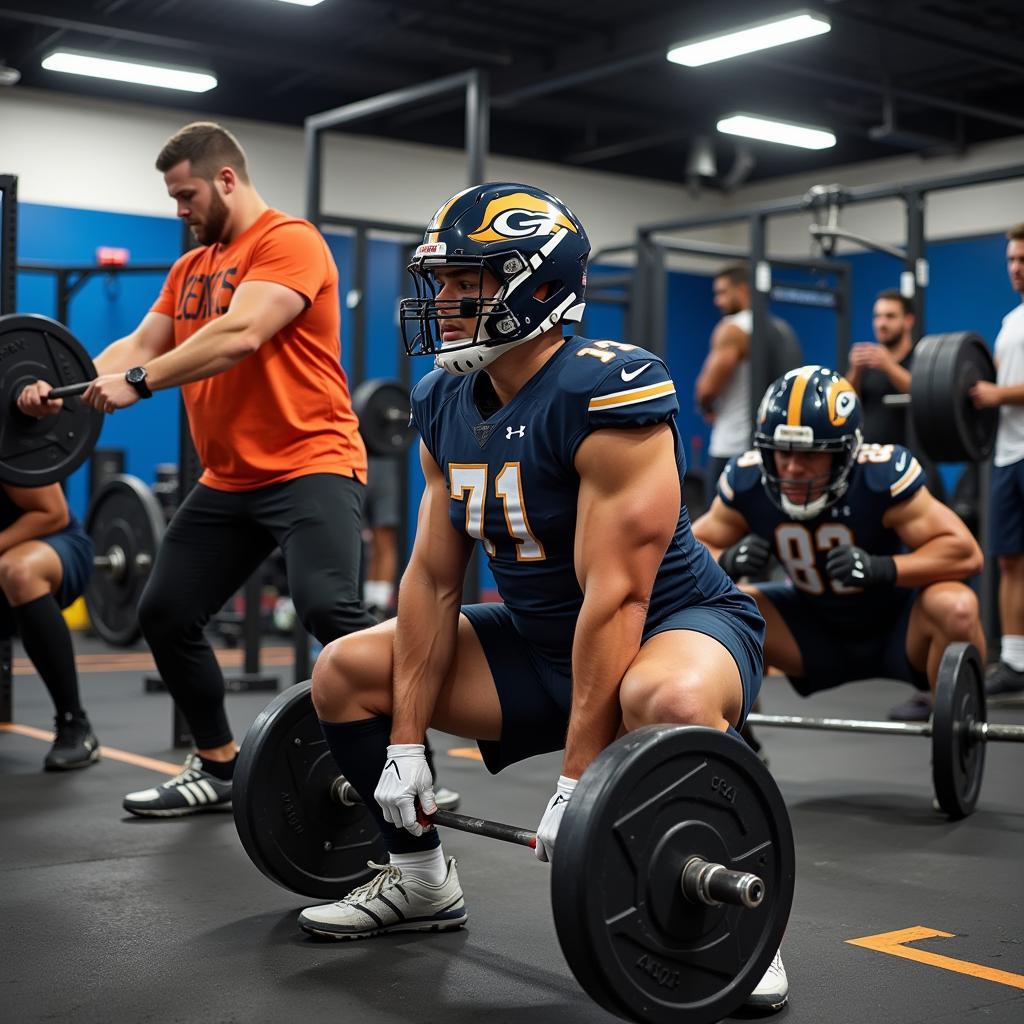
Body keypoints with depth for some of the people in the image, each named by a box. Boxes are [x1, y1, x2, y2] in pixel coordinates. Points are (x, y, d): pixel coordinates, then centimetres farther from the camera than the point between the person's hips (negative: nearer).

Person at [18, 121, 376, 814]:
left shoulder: (289, 242, -10)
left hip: (309, 465, -9)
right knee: (165, 614, 9)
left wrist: (140, 382, -28)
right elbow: (141, 344, 11)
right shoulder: (190, 269, 18)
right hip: (228, 481, 9)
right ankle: (219, 769, 23)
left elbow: (240, 335, -24)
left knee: (327, 607, -28)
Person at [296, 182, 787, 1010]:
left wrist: (578, 778, -28)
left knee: (669, 703, -43)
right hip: (541, 637, 8)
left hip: (676, 626, -8)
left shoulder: (606, 394, -27)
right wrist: (405, 742, -2)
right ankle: (423, 882, 22)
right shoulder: (446, 405, -1)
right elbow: (434, 578, 0)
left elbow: (615, 594, -29)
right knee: (344, 674, 4)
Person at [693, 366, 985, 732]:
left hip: (900, 630, -3)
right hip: (817, 630, 4)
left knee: (956, 607, -35)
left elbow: (965, 552, -28)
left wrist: (882, 569, -43)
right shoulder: (747, 480, -19)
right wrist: (727, 560, -31)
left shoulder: (881, 475, -30)